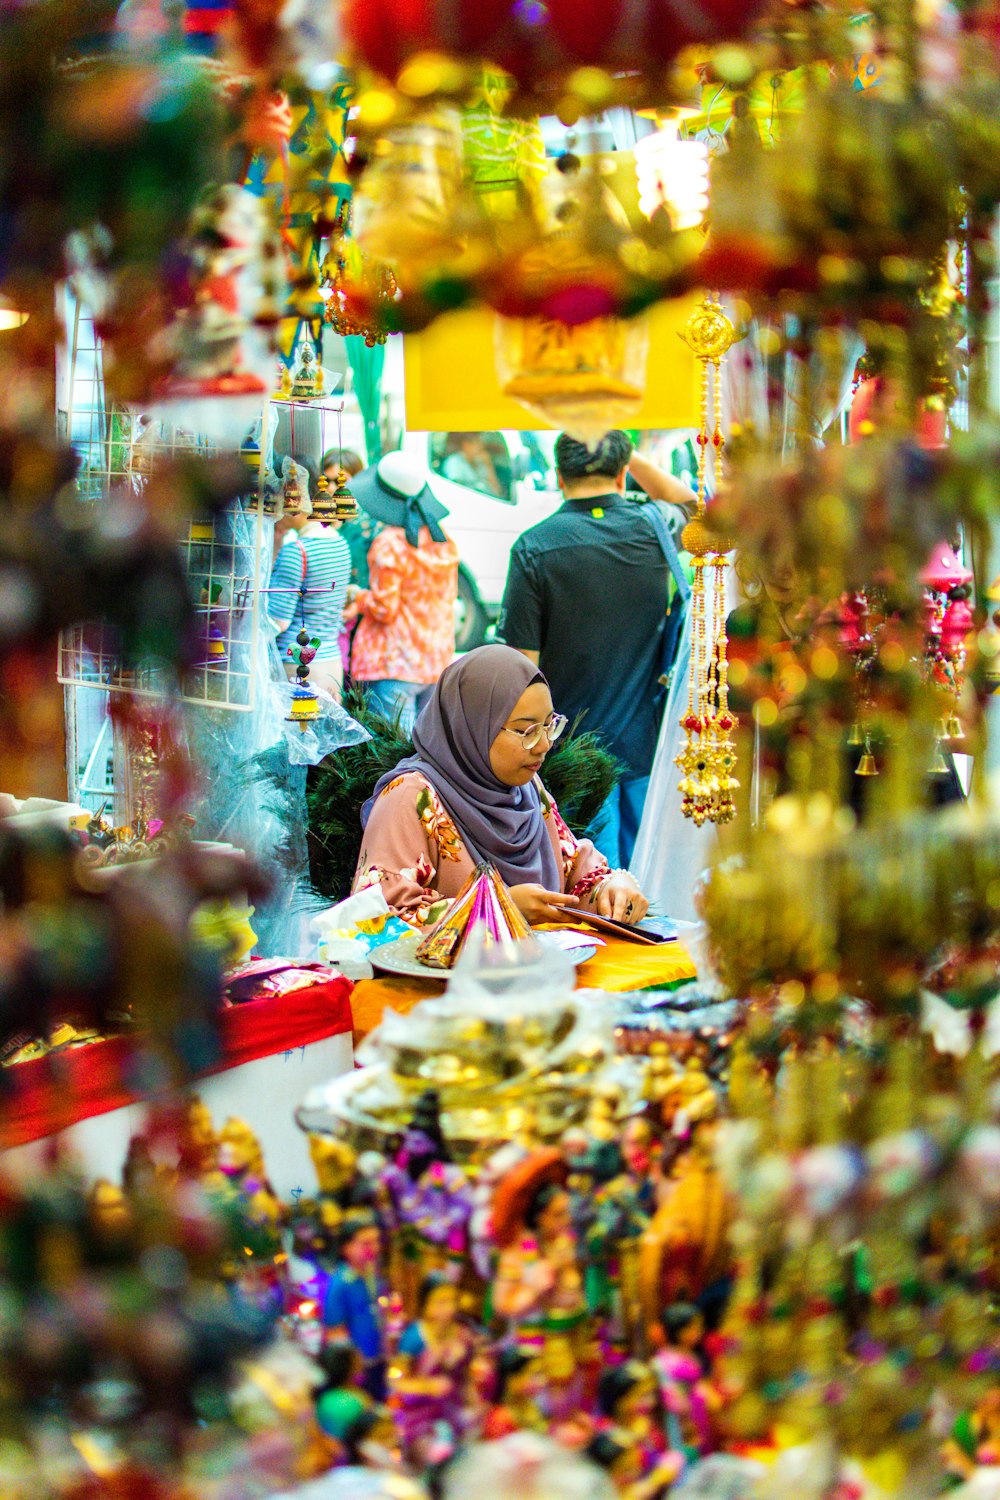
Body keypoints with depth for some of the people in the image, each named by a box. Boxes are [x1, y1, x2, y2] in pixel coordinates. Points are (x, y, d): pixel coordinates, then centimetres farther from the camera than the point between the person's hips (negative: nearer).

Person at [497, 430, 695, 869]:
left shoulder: (534, 547, -11)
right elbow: (685, 501, 26)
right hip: (645, 742, 3)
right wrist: (627, 454, 18)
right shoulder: (652, 529, -1)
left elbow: (521, 663, -11)